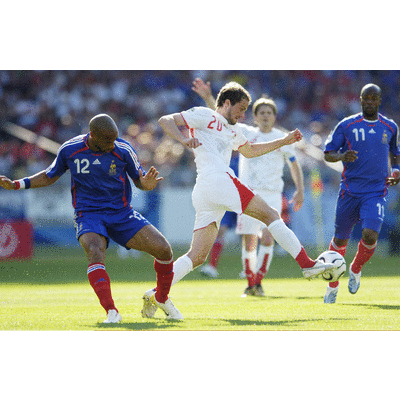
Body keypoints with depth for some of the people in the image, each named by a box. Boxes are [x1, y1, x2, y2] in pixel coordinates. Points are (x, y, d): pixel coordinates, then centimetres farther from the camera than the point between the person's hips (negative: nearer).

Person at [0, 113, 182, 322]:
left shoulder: (123, 150, -9)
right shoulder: (69, 150, -7)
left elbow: (138, 179, 3)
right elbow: (50, 176, 11)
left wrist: (146, 184, -22)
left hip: (121, 213, 2)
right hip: (88, 215, -1)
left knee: (163, 248, -14)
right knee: (94, 251, -35)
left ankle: (162, 299, 13)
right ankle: (111, 312, -35)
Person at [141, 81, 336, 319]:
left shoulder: (233, 130, 32)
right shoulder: (204, 116, 6)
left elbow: (249, 151, 47)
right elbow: (165, 120, 2)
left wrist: (284, 142, 41)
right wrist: (184, 139, -17)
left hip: (203, 195, 10)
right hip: (216, 180, -10)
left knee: (197, 256, 0)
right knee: (270, 214, -6)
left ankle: (156, 294, -9)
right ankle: (307, 265, -8)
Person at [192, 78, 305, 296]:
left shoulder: (282, 139, 8)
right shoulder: (246, 133, 9)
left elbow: (294, 165, 16)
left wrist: (300, 190, 5)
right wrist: (208, 98, -11)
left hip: (272, 196, -1)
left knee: (267, 238, -16)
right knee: (248, 241, -1)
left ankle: (258, 283, -12)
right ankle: (250, 284, 12)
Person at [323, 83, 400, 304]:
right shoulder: (346, 125, 1)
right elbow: (328, 153, 3)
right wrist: (342, 156, -18)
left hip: (376, 192, 0)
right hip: (350, 191, 0)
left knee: (370, 235, -20)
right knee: (340, 239, 6)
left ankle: (356, 270, 11)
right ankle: (333, 285, 27)